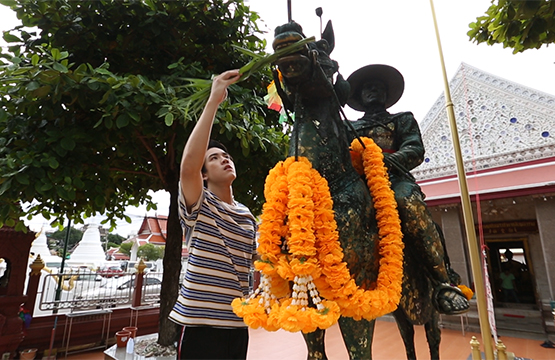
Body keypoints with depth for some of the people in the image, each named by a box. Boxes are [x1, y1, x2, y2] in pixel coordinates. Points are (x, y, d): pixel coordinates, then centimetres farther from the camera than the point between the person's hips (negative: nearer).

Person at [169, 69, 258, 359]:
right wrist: (214, 101, -28)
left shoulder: (249, 218, 9)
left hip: (237, 324, 6)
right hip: (200, 323, -5)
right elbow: (188, 165, -28)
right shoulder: (198, 206, -9)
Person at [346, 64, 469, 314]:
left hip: (395, 179, -2)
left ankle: (444, 281, -27)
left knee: (408, 202, -38)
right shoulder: (351, 127, 31)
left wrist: (389, 160, -18)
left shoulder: (403, 120, 24)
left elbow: (415, 150, 5)